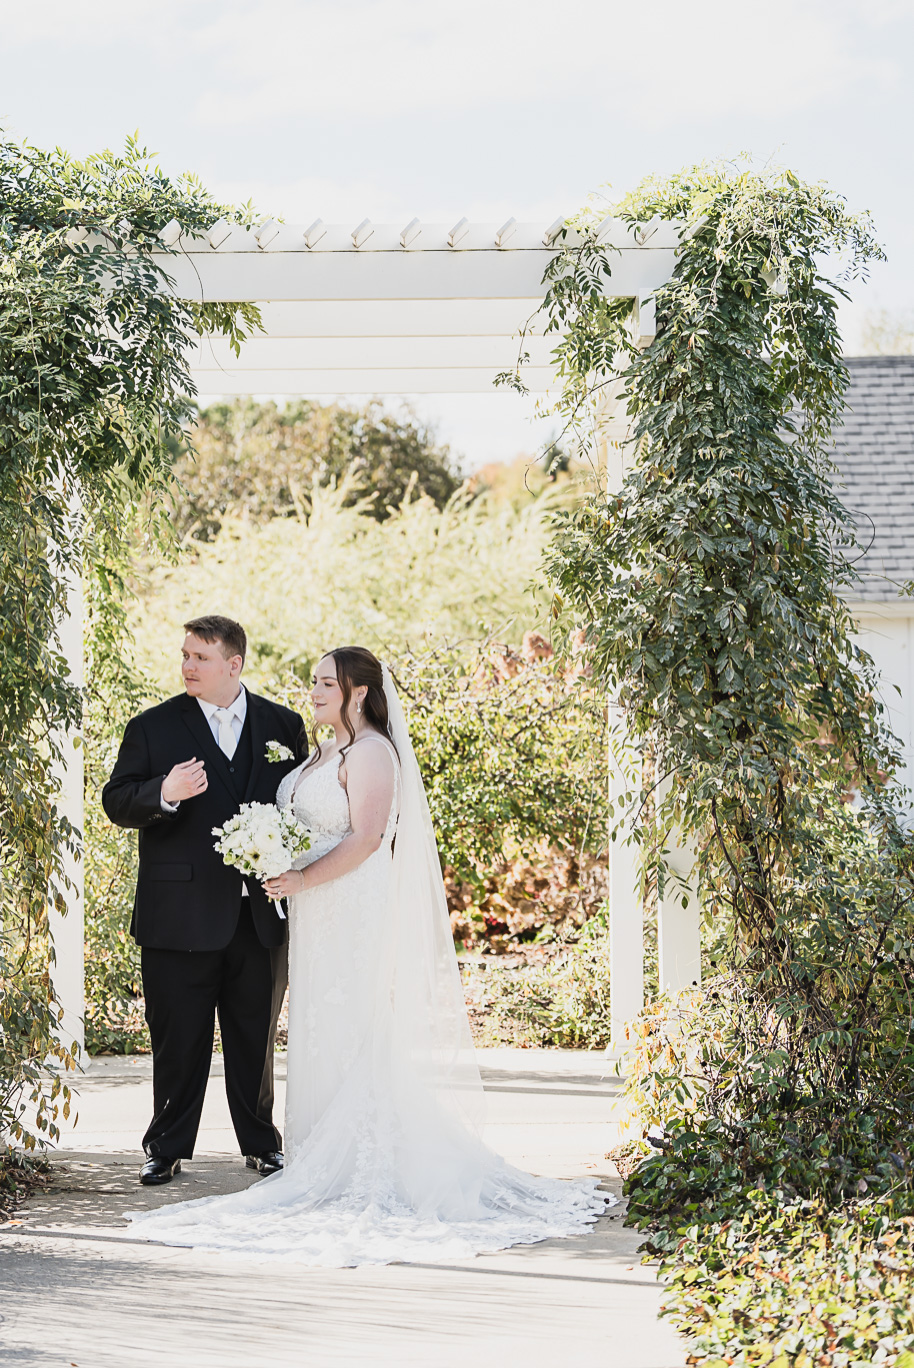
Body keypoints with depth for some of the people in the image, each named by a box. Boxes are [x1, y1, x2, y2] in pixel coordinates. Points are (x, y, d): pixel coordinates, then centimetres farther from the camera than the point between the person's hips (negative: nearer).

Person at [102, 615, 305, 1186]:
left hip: (261, 914, 2)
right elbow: (116, 801, -3)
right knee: (178, 1039, 4)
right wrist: (164, 794, -23)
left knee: (256, 1036, 11)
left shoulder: (284, 725, 7)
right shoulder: (153, 727, 1)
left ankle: (261, 1143, 23)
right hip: (181, 914, -2)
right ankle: (168, 1149, 15)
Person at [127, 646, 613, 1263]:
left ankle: (362, 1167, -3)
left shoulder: (371, 751, -12)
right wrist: (284, 871, 9)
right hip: (321, 915, 9)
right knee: (322, 1035, 9)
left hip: (356, 912, -9)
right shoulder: (326, 751, 17)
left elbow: (366, 838, -20)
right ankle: (332, 1167, 13)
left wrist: (303, 878, -21)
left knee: (352, 1035, -7)